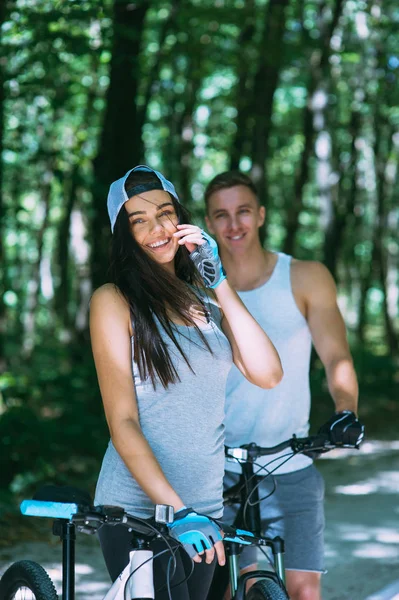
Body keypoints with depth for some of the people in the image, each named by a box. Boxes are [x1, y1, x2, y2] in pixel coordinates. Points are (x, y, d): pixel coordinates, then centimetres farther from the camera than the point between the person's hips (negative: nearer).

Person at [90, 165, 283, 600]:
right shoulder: (114, 301, -6)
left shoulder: (205, 299, 9)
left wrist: (220, 283, -9)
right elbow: (122, 421, -13)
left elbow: (267, 374, -6)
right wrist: (177, 510, -23)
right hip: (137, 509, -5)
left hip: (205, 509, 5)